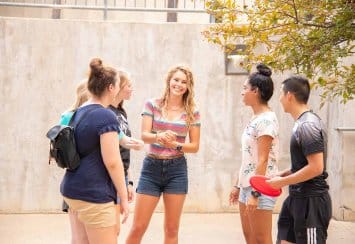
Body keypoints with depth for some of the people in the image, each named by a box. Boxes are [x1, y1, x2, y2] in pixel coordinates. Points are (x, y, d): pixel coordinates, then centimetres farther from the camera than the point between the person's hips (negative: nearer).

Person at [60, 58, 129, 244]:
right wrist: (123, 197, -11)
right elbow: (112, 162, -17)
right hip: (94, 194, -9)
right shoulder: (106, 116, -14)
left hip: (72, 189, 9)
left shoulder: (78, 113, 11)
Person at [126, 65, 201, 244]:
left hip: (177, 170, 1)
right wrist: (159, 137, -31)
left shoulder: (192, 112, 3)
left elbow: (195, 146, 3)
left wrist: (175, 145, -16)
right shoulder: (152, 105, 1)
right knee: (138, 227, 0)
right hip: (151, 168, -1)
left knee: (171, 229, 6)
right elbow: (144, 135, -9)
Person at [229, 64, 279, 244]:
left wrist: (255, 193, -21)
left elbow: (263, 160, -20)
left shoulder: (266, 119, -16)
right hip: (247, 185, 10)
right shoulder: (255, 118, 13)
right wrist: (238, 185, 18)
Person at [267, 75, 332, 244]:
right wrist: (283, 174, 9)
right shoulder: (302, 122, 11)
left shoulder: (307, 125, -19)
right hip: (297, 197, 10)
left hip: (311, 200, -10)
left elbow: (316, 168, -24)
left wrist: (283, 181, -16)